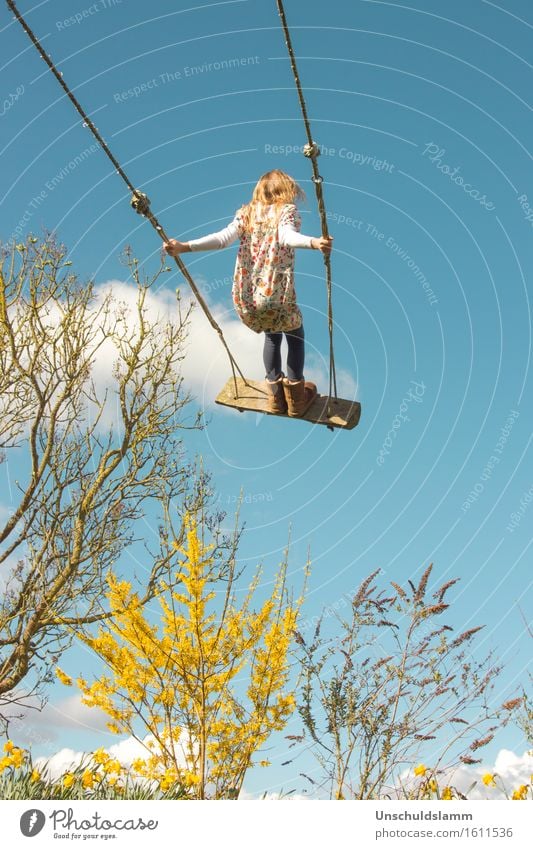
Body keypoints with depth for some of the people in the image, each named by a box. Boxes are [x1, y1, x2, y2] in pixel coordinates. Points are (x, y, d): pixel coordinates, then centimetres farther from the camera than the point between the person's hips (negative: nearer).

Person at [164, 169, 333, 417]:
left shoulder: (246, 212, 10)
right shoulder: (287, 210, -2)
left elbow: (223, 238, -7)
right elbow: (287, 236, -25)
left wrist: (185, 246, -12)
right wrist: (314, 242, -44)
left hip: (248, 297, 5)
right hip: (277, 296, -5)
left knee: (272, 337, 29)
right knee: (295, 338, 21)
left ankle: (276, 396, 34)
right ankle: (296, 398, 25)